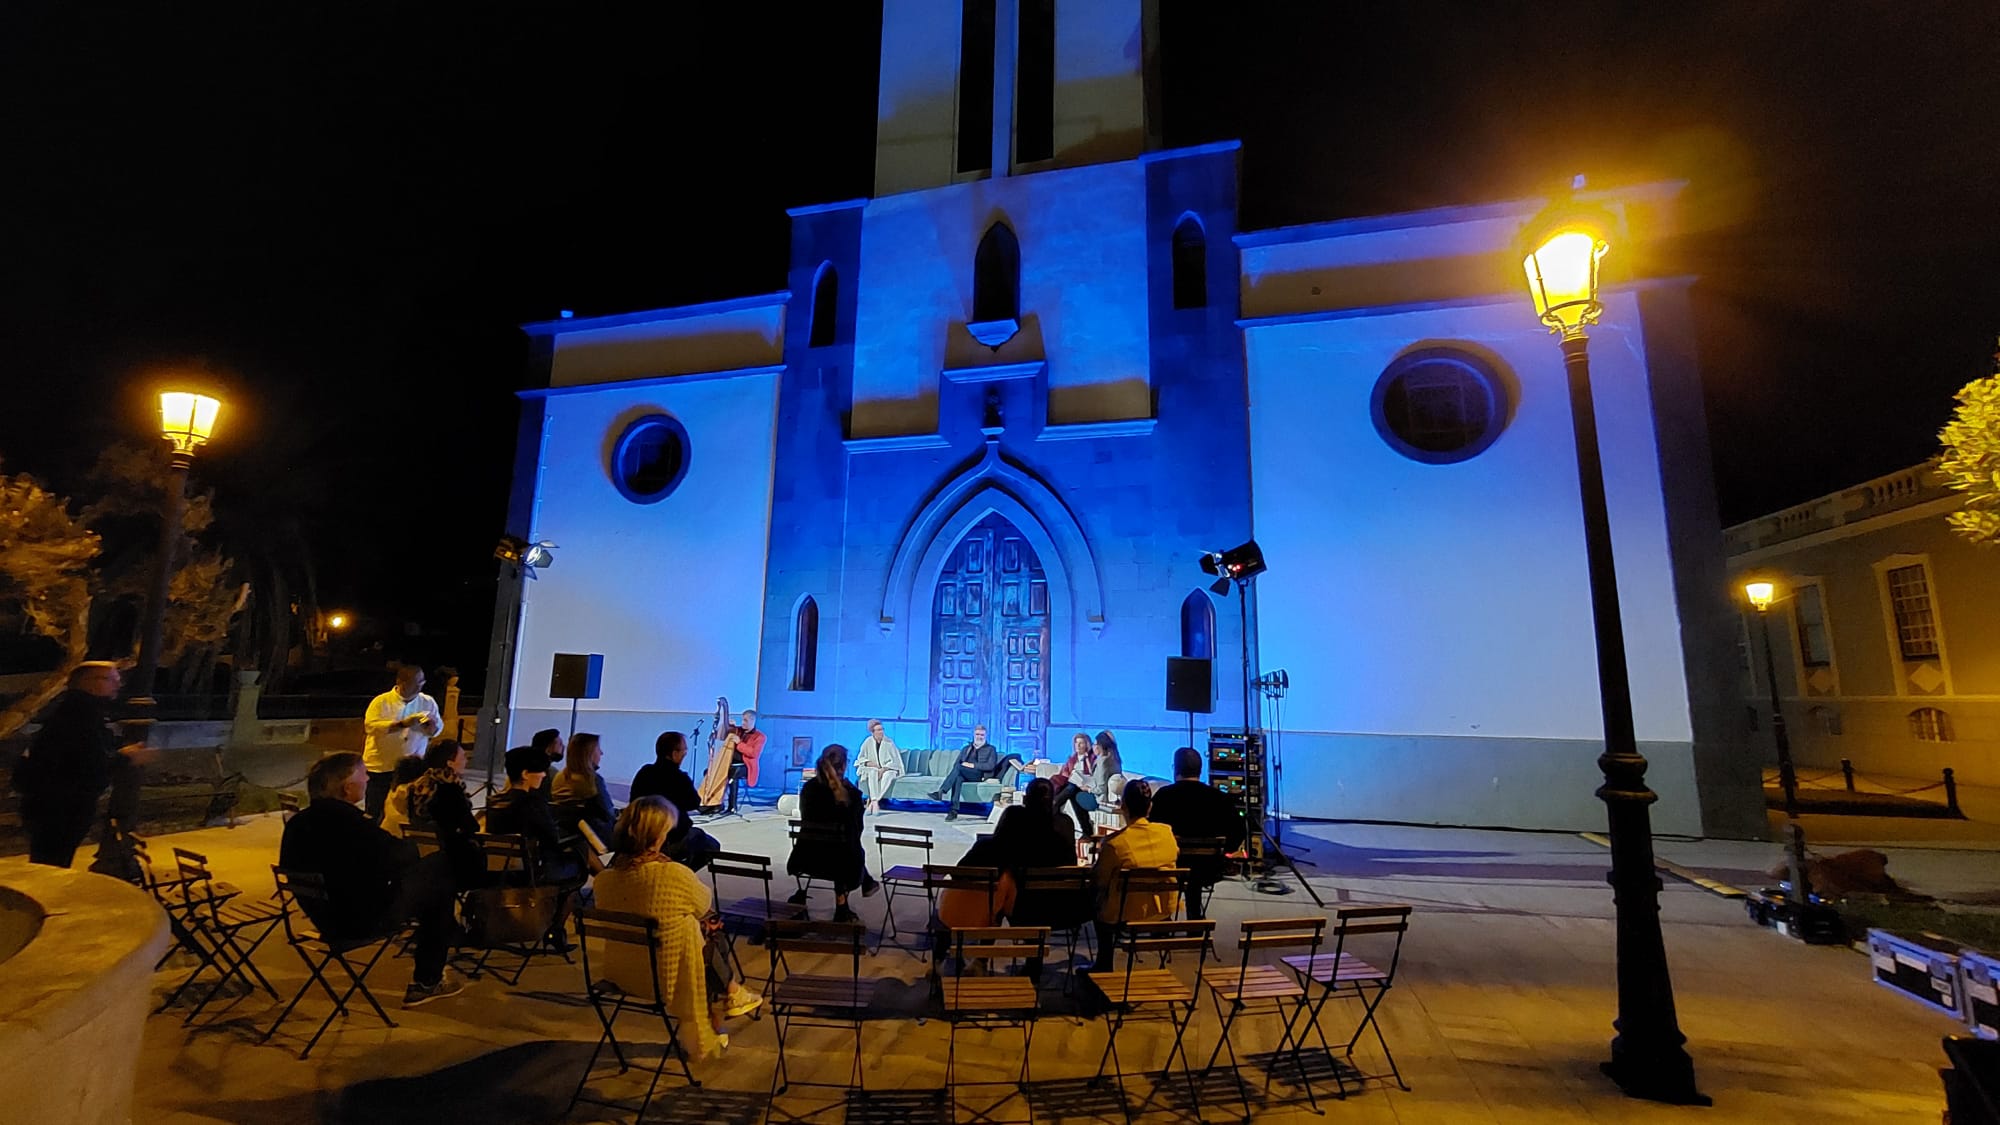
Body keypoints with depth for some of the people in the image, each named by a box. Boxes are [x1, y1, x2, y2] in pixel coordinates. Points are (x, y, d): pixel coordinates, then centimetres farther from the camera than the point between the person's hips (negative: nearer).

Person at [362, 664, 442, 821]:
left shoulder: (428, 702, 3)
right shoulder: (381, 701, -6)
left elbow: (437, 730, 4)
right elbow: (370, 726, -18)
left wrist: (432, 725, -19)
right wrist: (402, 724, -27)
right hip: (381, 767, -2)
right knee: (375, 812, 8)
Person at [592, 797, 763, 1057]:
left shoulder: (605, 878, -14)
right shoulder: (675, 875, -29)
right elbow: (706, 905, -9)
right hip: (668, 976, -5)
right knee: (714, 934, 19)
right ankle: (731, 992, 44)